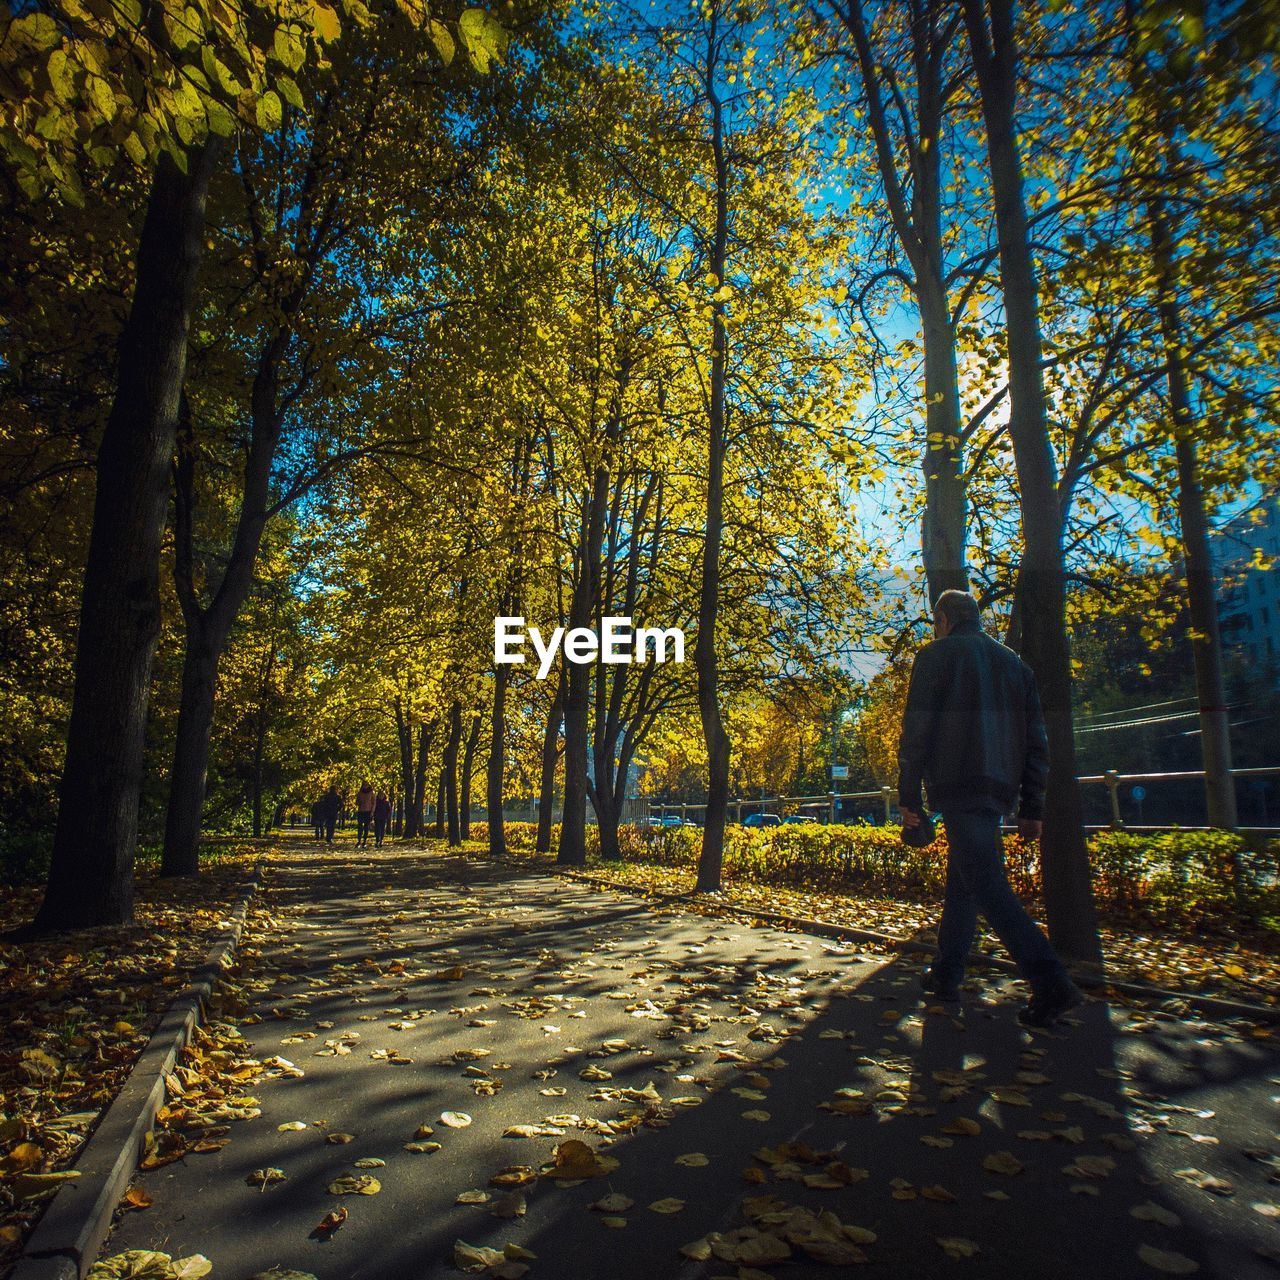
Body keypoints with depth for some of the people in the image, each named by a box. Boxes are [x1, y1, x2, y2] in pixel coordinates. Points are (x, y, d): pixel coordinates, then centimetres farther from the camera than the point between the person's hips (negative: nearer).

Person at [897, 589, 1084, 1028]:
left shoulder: (936, 655, -1)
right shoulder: (1014, 663, 17)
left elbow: (916, 729, -8)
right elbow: (1035, 741, 15)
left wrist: (909, 796, -4)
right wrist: (1031, 808, 17)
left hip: (956, 787, -7)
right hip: (999, 789, 7)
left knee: (985, 883, -10)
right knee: (962, 880, 16)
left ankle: (1050, 982, -19)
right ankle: (946, 974, 22)